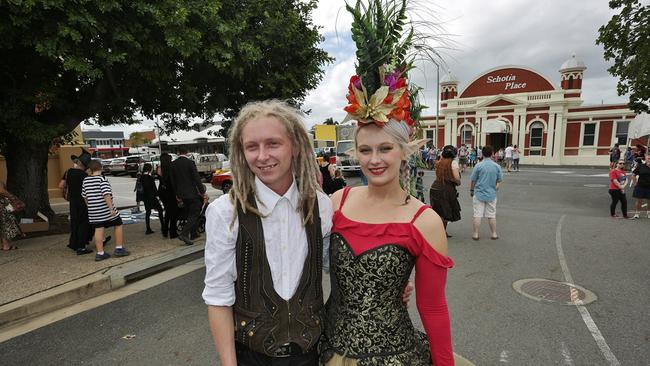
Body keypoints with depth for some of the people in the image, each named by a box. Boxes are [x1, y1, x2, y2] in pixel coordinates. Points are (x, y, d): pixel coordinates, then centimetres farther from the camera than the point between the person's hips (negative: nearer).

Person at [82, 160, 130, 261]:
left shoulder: (85, 180, 8)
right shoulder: (102, 179, -11)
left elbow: (84, 196, 16)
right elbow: (106, 194, -20)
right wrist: (111, 208, -21)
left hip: (93, 211, 5)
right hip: (105, 209, -5)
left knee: (98, 230, 8)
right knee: (118, 225, 10)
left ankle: (100, 253, 8)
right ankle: (119, 249, 10)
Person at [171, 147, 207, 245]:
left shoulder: (173, 164, 5)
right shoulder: (190, 162, -12)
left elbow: (172, 180, 11)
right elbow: (197, 178, -13)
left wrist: (177, 194, 19)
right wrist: (202, 191, -5)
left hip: (181, 194, 6)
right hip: (192, 193, -6)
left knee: (190, 213, 18)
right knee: (194, 214, -1)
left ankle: (193, 233, 24)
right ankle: (184, 233, -12)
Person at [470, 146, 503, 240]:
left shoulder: (478, 166, -9)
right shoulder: (497, 166, -2)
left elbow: (473, 181, -3)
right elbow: (499, 182, 2)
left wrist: (471, 190, 11)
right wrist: (495, 190, 14)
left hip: (479, 194, -2)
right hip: (491, 194, 2)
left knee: (477, 215, 3)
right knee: (492, 215, 12)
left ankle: (475, 234, 7)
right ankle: (494, 234, 21)